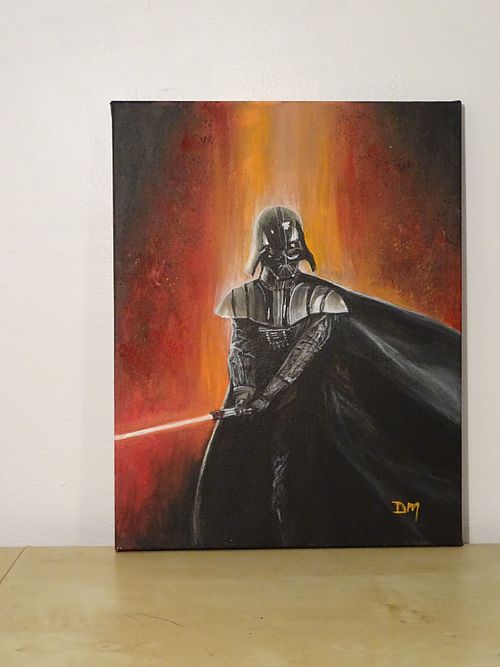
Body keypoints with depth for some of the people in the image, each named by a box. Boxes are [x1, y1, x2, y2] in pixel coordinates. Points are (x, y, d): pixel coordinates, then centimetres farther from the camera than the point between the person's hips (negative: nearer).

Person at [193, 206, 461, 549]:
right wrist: (245, 396, -19)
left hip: (302, 405, -2)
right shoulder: (244, 298, 6)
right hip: (252, 403, 2)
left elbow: (307, 349, -11)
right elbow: (240, 350, -1)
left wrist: (266, 396, -19)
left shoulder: (319, 298, -1)